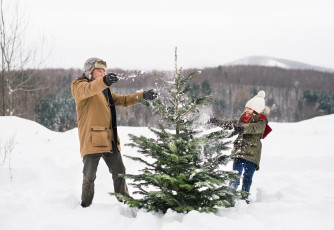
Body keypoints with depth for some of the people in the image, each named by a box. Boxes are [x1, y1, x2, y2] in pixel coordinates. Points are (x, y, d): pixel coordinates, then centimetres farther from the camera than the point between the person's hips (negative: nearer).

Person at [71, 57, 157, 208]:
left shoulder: (104, 90, 23)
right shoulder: (79, 86, -3)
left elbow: (122, 100, 26)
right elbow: (88, 90, -28)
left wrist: (142, 96, 11)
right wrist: (104, 81, -49)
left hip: (109, 140, 7)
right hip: (92, 140, -7)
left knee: (119, 173, 11)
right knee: (89, 177, -1)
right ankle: (86, 207, 13)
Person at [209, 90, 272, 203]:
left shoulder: (261, 122, -5)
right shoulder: (242, 119, 14)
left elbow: (253, 128, -27)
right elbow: (230, 124, 28)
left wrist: (241, 128, -44)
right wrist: (217, 122, 27)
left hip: (251, 155, -5)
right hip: (238, 152, 5)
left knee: (247, 177, -7)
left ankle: (244, 197, 2)